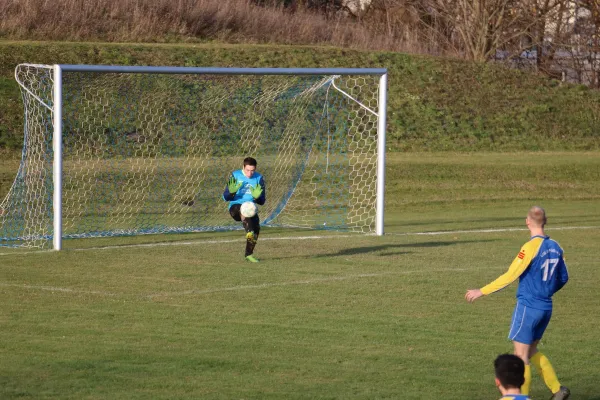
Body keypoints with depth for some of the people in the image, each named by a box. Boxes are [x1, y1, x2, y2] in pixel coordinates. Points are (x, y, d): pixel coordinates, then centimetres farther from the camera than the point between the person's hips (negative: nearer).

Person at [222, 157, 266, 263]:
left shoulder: (259, 178, 3)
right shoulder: (235, 176, -1)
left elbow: (262, 201, 3)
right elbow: (225, 197, -1)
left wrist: (257, 197, -20)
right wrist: (232, 192, -24)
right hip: (235, 207, -3)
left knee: (256, 228, -21)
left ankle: (249, 254, -6)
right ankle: (249, 234, -58)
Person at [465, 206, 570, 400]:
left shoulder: (531, 247, -17)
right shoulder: (555, 247, 4)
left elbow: (510, 276, -19)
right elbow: (563, 278, 14)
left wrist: (481, 291, -13)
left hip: (528, 307, -7)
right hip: (546, 308, 7)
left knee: (521, 355, 1)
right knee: (531, 351, 20)